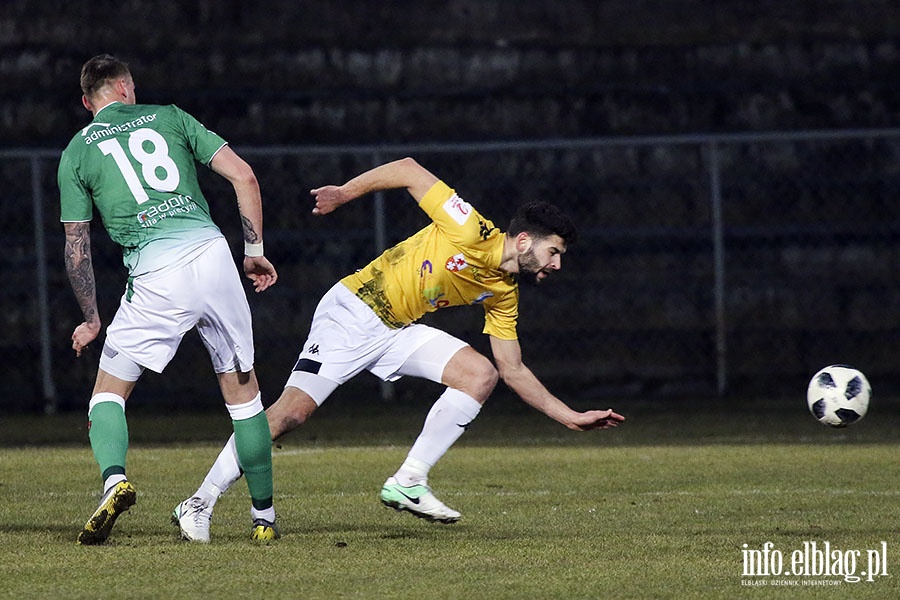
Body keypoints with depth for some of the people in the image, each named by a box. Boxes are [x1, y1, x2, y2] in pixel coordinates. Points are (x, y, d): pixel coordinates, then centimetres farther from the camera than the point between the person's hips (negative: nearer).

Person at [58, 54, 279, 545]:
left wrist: (91, 320, 21)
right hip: (211, 253, 2)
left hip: (154, 274, -2)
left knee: (108, 390, 11)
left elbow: (77, 250, 11)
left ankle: (114, 479, -17)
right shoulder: (167, 117, 17)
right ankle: (264, 516, 15)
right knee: (242, 390, 14)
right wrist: (254, 250, 16)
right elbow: (243, 176, 9)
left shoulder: (77, 152, 13)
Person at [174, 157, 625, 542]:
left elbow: (513, 370, 11)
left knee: (481, 374, -9)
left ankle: (408, 484, -7)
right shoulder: (470, 231, -18)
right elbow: (409, 171, -13)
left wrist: (571, 417, 7)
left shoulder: (503, 295, 5)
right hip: (351, 313, -8)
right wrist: (345, 193, -15)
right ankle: (200, 503, -6)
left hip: (398, 331, 8)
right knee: (291, 412, -17)